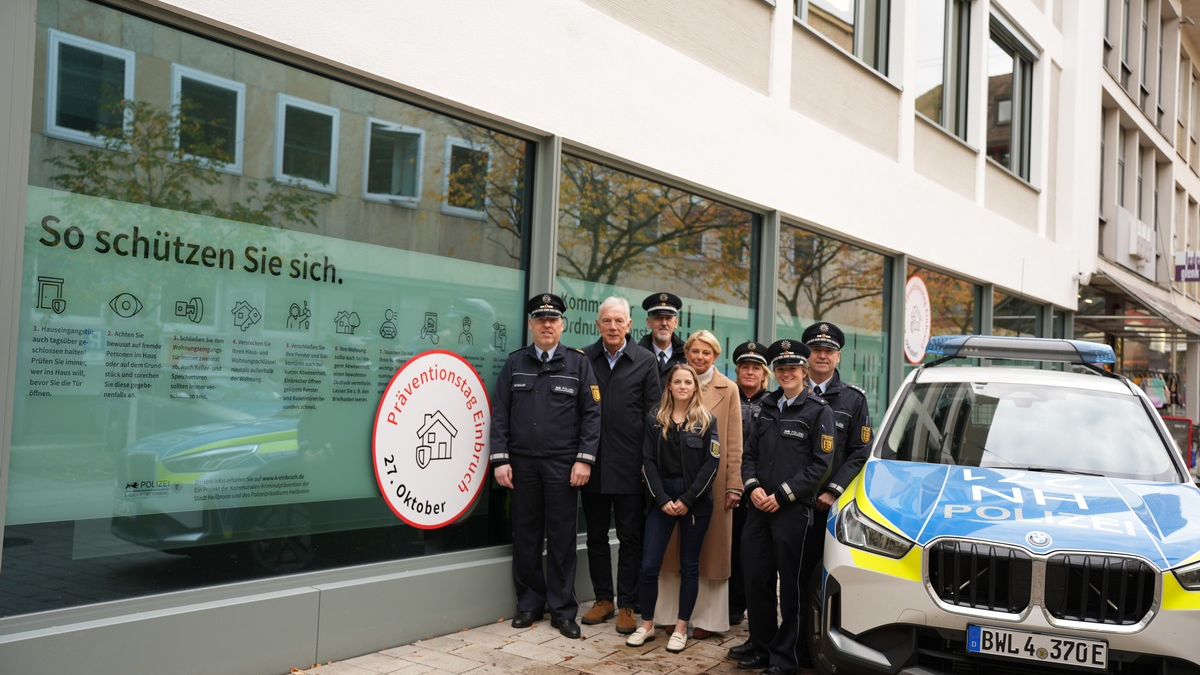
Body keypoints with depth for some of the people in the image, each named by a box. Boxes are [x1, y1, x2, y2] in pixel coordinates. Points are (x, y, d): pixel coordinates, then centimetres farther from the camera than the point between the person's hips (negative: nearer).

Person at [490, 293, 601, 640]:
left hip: (562, 464, -2)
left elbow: (591, 414, -1)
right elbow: (500, 413, 5)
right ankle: (530, 603, 22)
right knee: (525, 535, 8)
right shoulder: (515, 363, 8)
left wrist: (585, 459, -9)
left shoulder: (578, 363, 3)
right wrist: (500, 459, -2)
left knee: (562, 536, 3)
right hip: (522, 464, 2)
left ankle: (563, 609, 13)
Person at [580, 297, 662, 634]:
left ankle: (627, 605, 15)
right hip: (593, 462, 2)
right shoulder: (584, 358, 4)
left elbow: (653, 413, 0)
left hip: (629, 464, -2)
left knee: (630, 537, 5)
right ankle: (603, 599, 25)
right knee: (596, 534, 12)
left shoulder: (645, 361, 1)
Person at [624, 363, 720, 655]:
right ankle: (646, 624, 14)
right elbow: (648, 462, 1)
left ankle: (681, 628, 16)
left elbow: (711, 463, -5)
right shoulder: (654, 420, 6)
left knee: (689, 565, 6)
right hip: (661, 498, 1)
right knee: (649, 565, -2)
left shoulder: (707, 420, 2)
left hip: (695, 501, -1)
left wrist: (687, 500, -11)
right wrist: (662, 499, -10)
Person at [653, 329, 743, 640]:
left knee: (711, 551, 5)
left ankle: (707, 618, 14)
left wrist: (733, 485, -7)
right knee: (674, 550, 7)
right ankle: (673, 613, 17)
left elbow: (734, 443, 0)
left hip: (713, 481, -2)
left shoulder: (728, 390, 2)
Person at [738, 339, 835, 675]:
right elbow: (749, 454, 14)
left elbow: (820, 464, -8)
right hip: (759, 508, 5)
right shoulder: (767, 408, 14)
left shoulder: (819, 410, -3)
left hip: (793, 510, -5)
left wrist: (782, 495, -13)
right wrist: (753, 487, -5)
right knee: (756, 580, 9)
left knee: (790, 584, 3)